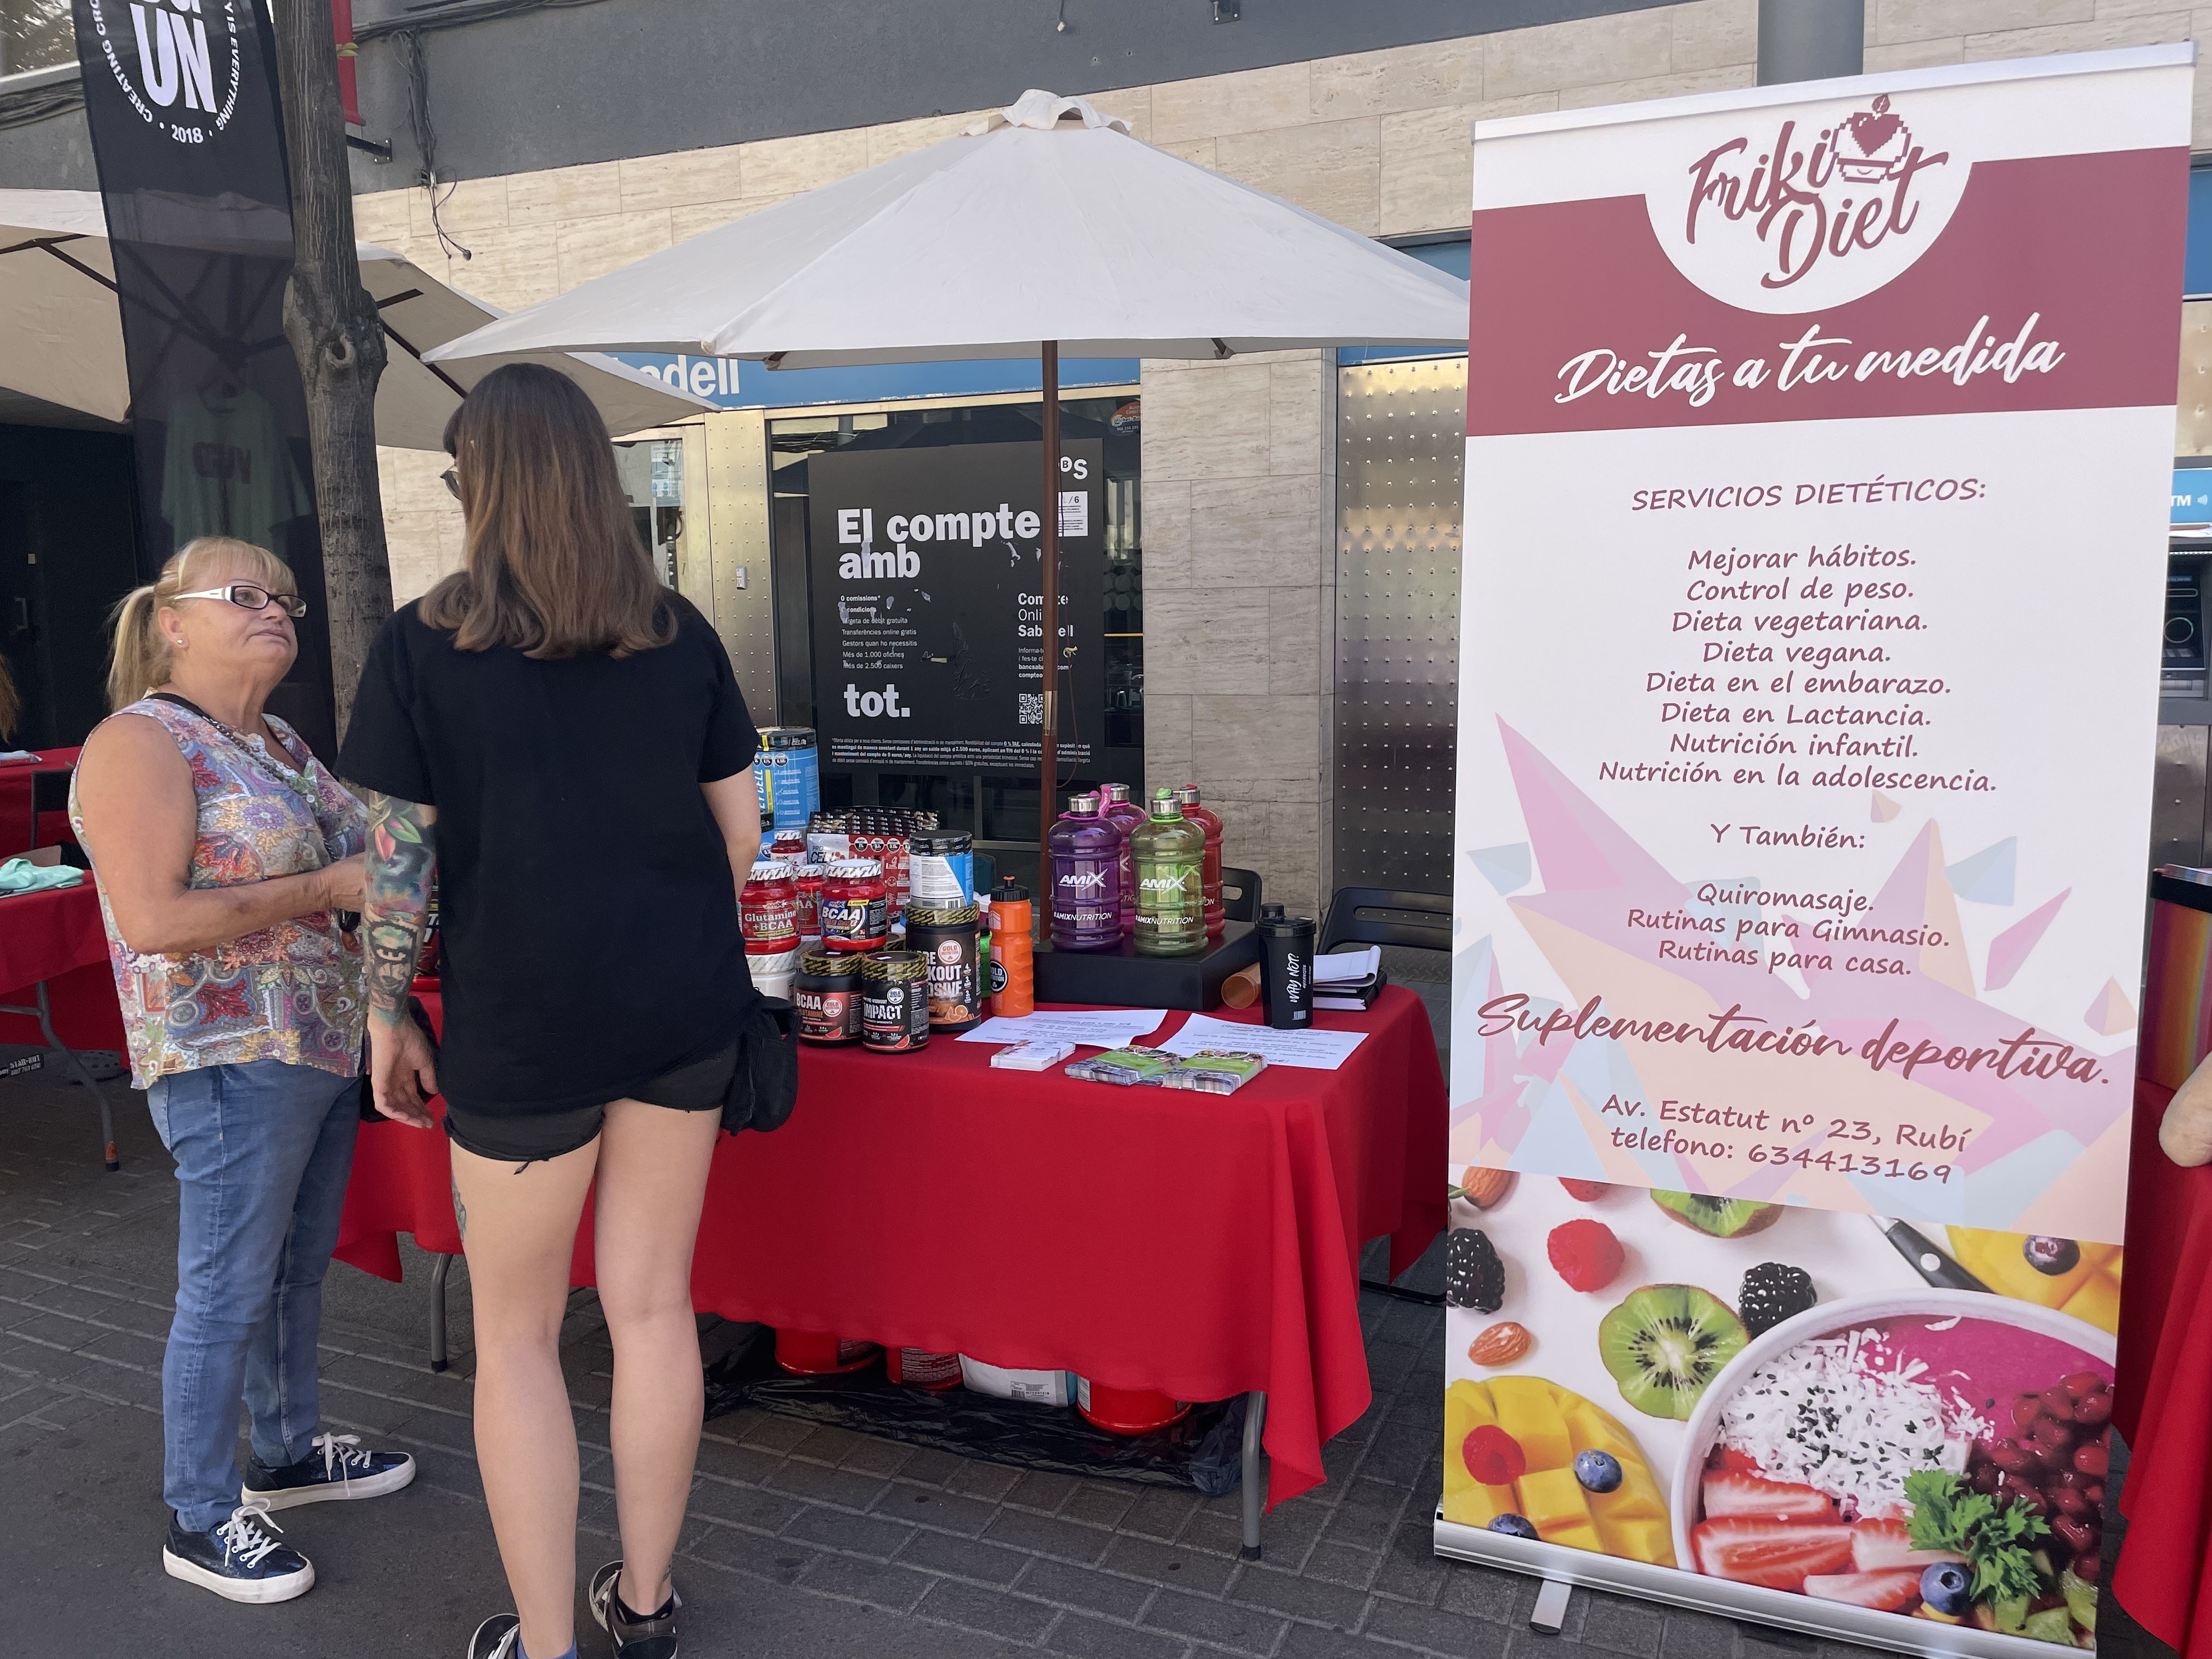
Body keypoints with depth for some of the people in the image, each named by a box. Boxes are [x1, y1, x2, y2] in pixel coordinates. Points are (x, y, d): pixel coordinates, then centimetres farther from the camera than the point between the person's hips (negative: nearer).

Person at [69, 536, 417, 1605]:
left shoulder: (283, 743, 12)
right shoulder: (139, 744, -14)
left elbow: (346, 855, 23)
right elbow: (154, 921, -23)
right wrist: (328, 890, -19)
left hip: (325, 1047, 8)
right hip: (231, 1062, -8)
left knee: (299, 1271, 20)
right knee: (228, 1293, 3)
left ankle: (288, 1452, 38)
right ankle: (200, 1519, 20)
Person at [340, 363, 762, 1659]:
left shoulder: (425, 646, -6)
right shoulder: (678, 634, 3)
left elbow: (398, 857, -6)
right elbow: (739, 831, 6)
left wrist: (390, 1016, 6)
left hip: (525, 1020, -3)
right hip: (684, 1006, 4)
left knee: (518, 1330, 13)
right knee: (655, 1305, 14)